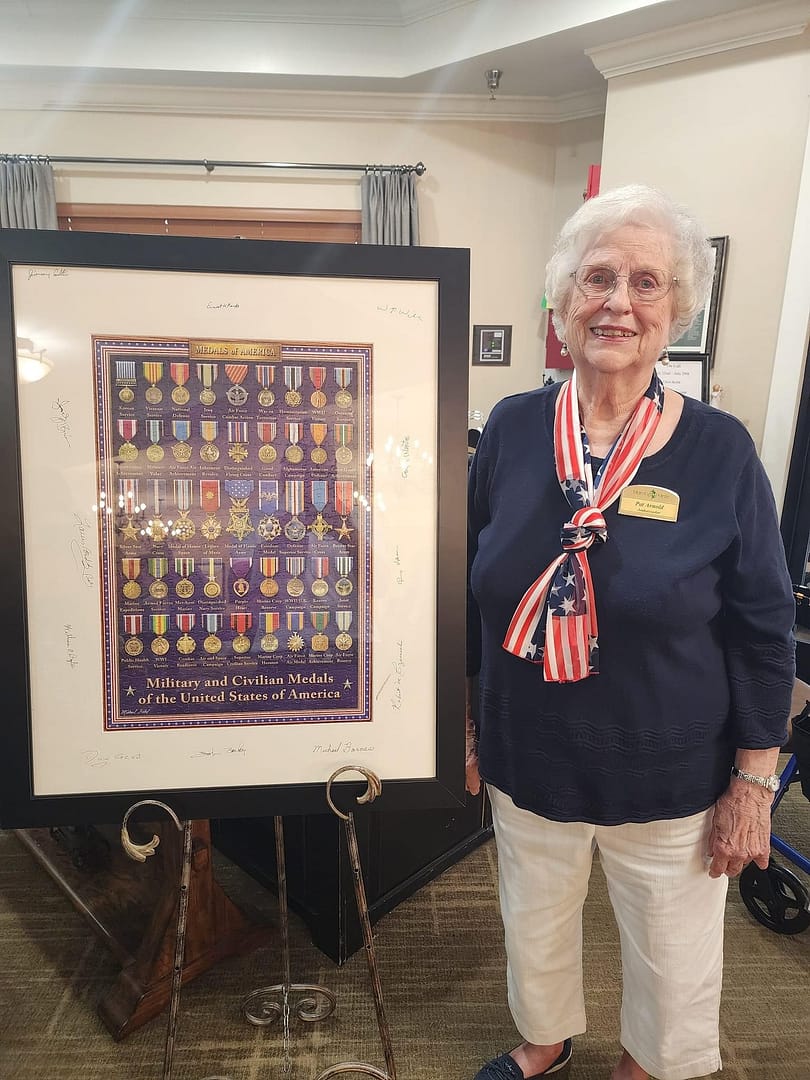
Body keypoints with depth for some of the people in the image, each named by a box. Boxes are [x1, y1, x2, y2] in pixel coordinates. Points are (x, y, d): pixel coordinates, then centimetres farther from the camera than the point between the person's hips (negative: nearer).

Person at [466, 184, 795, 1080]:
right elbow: (471, 589, 1)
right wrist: (464, 722, 6)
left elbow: (763, 630, -7)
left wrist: (752, 784, -5)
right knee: (533, 931, 26)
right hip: (528, 762, 2)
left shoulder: (719, 450, -13)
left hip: (671, 782, -1)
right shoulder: (513, 429, -8)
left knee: (673, 966, 21)